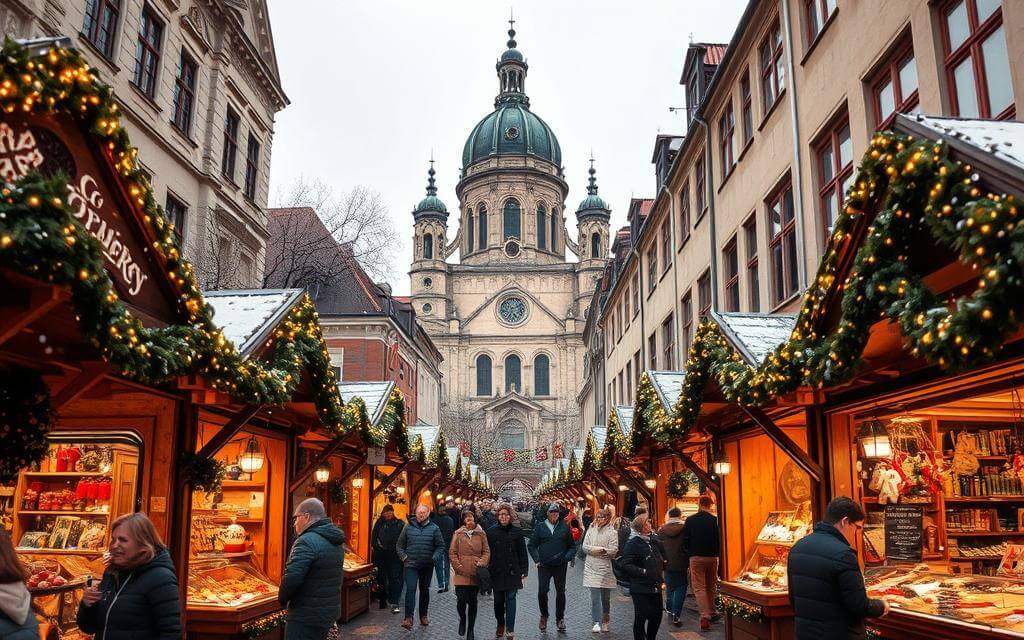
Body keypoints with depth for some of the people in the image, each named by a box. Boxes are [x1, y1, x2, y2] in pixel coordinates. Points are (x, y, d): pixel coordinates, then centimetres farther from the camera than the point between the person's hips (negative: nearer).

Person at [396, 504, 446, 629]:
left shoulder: (434, 528, 0)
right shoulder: (408, 527, 2)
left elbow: (440, 546, 2)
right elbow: (399, 545, 9)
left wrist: (434, 557, -11)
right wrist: (403, 557, -4)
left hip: (427, 566, 1)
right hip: (411, 565, -1)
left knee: (425, 590, 13)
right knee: (410, 589, -13)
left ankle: (423, 616, 27)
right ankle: (408, 618, -13)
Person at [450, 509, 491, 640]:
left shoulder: (481, 534, 5)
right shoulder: (458, 534, 2)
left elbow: (486, 551, 7)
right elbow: (452, 552, 2)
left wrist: (482, 563, -10)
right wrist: (458, 567, -8)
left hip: (476, 573, 1)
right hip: (461, 574, -1)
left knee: (472, 601, 8)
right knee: (461, 600, -6)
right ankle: (462, 619, 25)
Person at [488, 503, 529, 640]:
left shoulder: (517, 532, -1)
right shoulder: (491, 531, 1)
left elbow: (523, 553, 1)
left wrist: (524, 571, -2)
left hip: (512, 571, -1)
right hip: (496, 572, 1)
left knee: (510, 599, -2)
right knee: (498, 600, 10)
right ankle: (500, 625, 31)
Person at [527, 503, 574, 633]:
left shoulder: (564, 527, 5)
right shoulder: (540, 526, 3)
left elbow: (571, 546, 8)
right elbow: (531, 545, 6)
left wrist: (568, 557, -9)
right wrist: (537, 559, -5)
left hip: (560, 565, 1)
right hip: (544, 565, -1)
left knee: (560, 592, 7)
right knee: (542, 591, -5)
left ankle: (560, 618, 23)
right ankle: (544, 616, 18)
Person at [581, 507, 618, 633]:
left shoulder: (612, 532, -1)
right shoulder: (591, 530, 8)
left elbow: (614, 550, -8)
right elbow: (584, 546, 5)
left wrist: (603, 550, -21)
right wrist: (593, 549, -12)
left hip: (605, 567, -1)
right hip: (591, 567, 1)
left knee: (605, 596, 10)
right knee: (594, 596, -6)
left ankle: (605, 622, 25)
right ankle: (597, 623, -6)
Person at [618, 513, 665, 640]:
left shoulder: (653, 541, 12)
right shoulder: (633, 543, -12)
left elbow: (662, 557, 27)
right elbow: (626, 565, -19)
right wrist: (642, 571, -25)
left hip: (655, 586, 7)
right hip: (640, 588, -7)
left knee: (657, 616, 12)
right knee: (641, 617, -1)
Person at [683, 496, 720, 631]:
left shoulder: (690, 520, -5)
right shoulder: (715, 520, -5)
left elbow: (685, 540, -2)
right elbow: (720, 540, -1)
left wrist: (688, 553, 14)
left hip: (696, 557, -2)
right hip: (712, 557, 2)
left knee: (699, 587, -1)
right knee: (711, 586, 18)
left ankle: (705, 616, -13)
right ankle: (712, 612, 26)